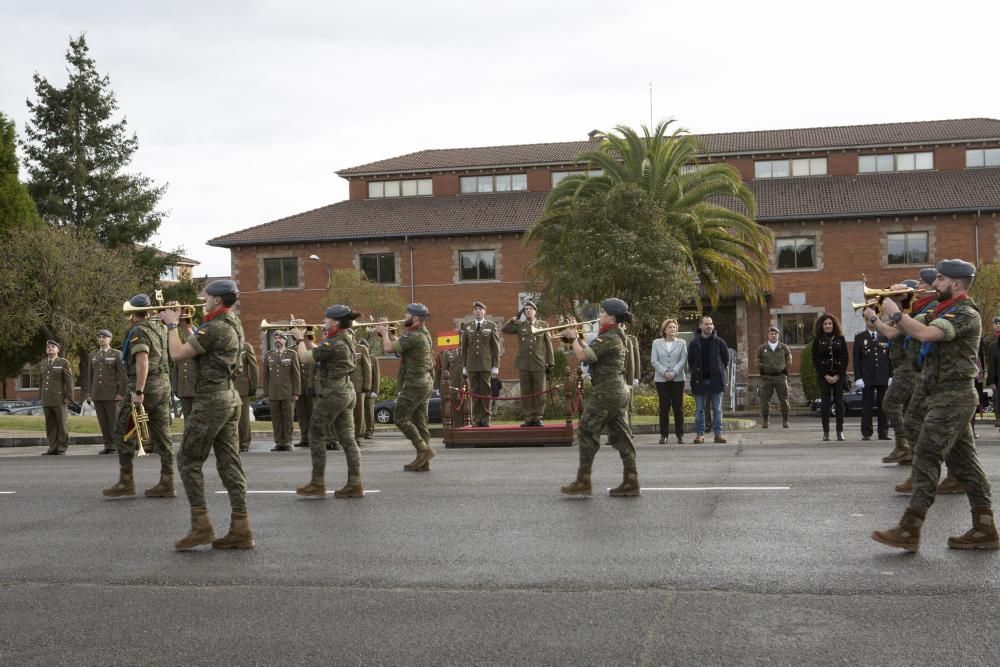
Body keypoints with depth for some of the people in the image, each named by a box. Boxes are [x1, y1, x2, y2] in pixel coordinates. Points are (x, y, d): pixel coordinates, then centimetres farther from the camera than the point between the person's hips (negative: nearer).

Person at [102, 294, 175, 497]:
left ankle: (126, 481, -2)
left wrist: (138, 391, -26)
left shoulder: (139, 332, -11)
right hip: (163, 385, 8)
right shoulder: (159, 328, 13)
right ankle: (167, 483, 4)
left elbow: (143, 361, -22)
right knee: (161, 434, 6)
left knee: (123, 431, 0)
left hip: (145, 386, -8)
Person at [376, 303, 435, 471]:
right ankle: (423, 462, 9)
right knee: (419, 421, 9)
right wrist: (388, 333, 14)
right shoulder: (423, 334, 14)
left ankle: (423, 450, -8)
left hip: (414, 383, -10)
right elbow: (399, 345, 22)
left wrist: (384, 333, 0)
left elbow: (389, 348, -18)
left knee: (401, 419, -4)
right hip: (425, 382, 10)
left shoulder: (414, 336, -17)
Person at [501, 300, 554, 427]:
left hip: (539, 364, -1)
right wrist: (516, 317, 0)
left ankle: (538, 418, 6)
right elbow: (504, 329, -1)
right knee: (526, 393, 1)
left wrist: (550, 364, 2)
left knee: (539, 392, 0)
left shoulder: (543, 325, 8)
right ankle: (528, 418, 5)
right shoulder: (519, 325, 10)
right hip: (524, 364, 1)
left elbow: (548, 345, 7)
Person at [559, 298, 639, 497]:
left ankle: (583, 482, 2)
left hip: (606, 391, -10)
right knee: (621, 436, 8)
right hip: (620, 390, 10)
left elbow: (582, 356, -21)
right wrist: (577, 338, 10)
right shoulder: (616, 336, 16)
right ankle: (631, 481, 7)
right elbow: (591, 353, 20)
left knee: (587, 433, -2)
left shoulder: (609, 338, -16)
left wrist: (573, 338, -5)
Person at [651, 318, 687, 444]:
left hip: (678, 379, 0)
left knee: (678, 407, 0)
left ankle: (680, 435, 4)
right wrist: (664, 372, -13)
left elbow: (683, 360, -1)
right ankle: (663, 435, 3)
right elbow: (654, 360, 0)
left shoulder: (681, 343, 8)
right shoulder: (656, 343, 7)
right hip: (661, 379, 0)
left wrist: (674, 372, -14)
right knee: (664, 407, 0)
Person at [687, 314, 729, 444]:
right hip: (700, 381, 0)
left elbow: (726, 359, 9)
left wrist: (720, 371, 8)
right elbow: (690, 361, 8)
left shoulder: (719, 342, 2)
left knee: (717, 409, 4)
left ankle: (718, 434, 8)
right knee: (699, 410, 4)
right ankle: (700, 434, 8)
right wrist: (695, 373, 5)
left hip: (715, 380, 0)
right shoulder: (694, 343, 1)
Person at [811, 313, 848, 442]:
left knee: (839, 402, -1)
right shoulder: (817, 340, 5)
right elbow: (815, 360, 1)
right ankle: (826, 432, -1)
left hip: (839, 375, 1)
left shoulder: (840, 339, 7)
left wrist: (838, 375, -7)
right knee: (825, 402, -3)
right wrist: (825, 375, -8)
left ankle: (840, 431, 3)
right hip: (823, 376, -1)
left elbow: (845, 358, 3)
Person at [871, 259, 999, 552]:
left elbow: (923, 333, -29)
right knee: (963, 461, 9)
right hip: (942, 396, 10)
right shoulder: (942, 312, 18)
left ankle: (909, 531, -13)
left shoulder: (965, 314, -14)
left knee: (926, 457, -12)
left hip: (953, 396, -10)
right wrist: (875, 318, 3)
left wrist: (895, 312, -17)